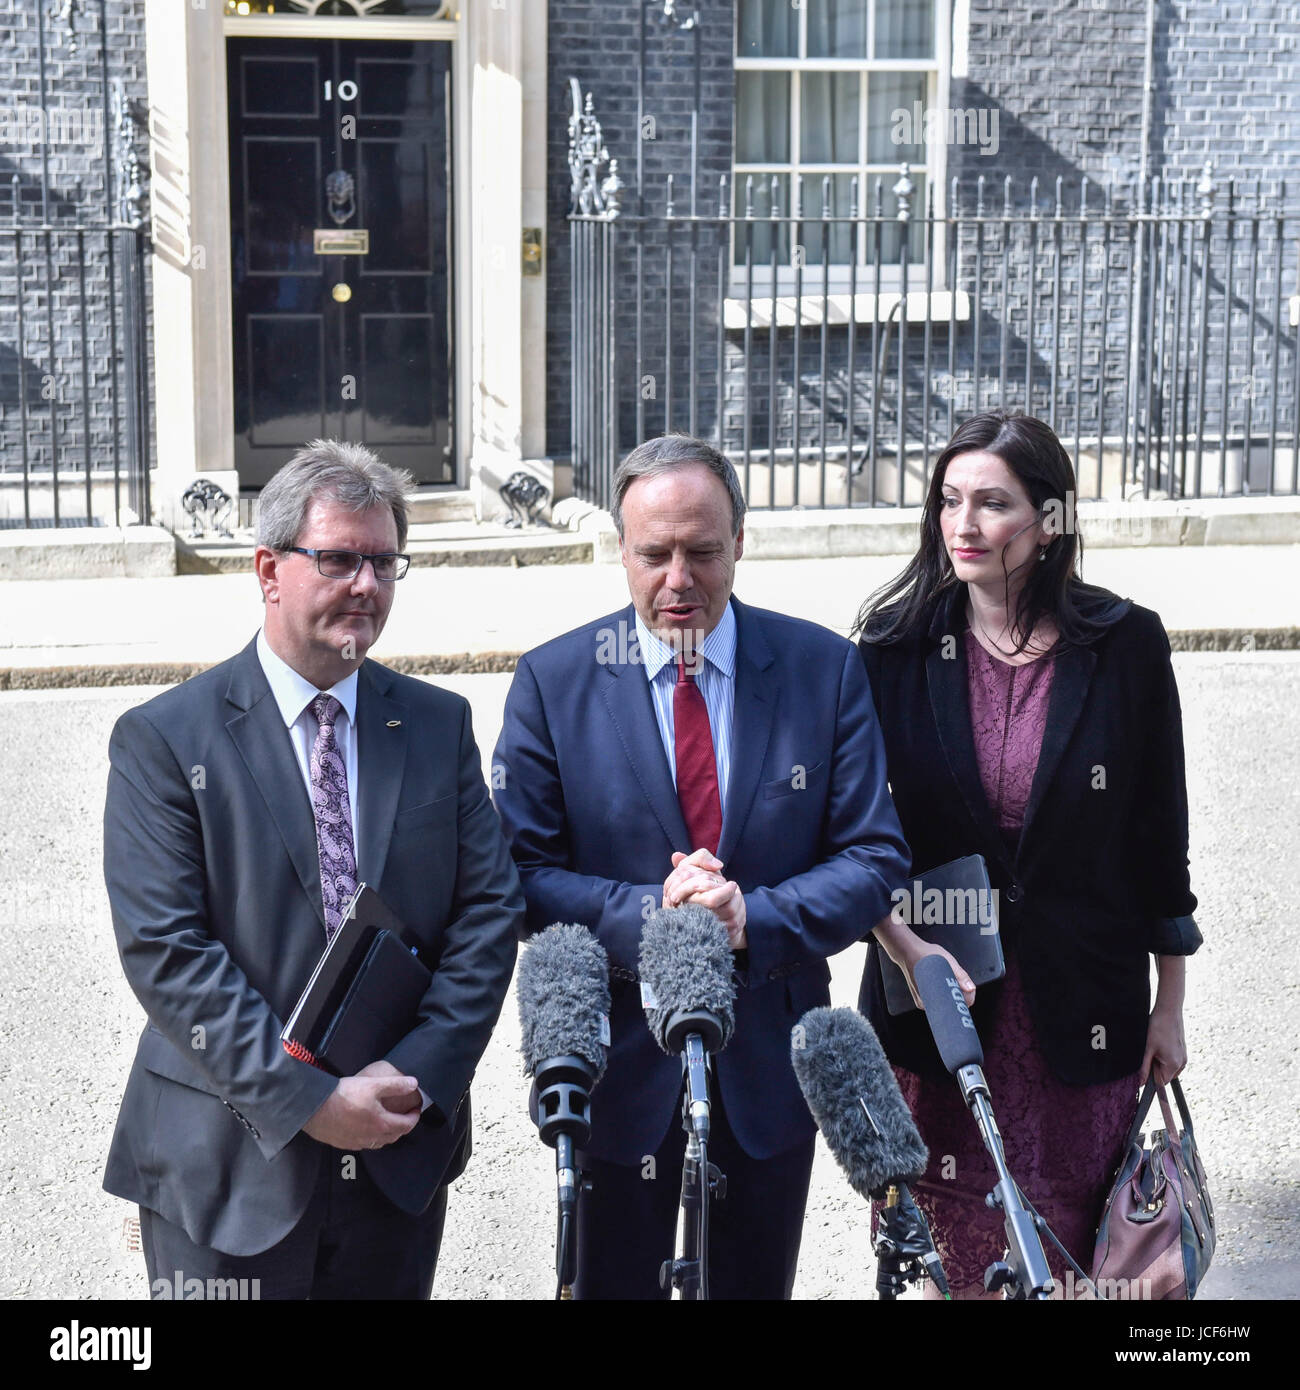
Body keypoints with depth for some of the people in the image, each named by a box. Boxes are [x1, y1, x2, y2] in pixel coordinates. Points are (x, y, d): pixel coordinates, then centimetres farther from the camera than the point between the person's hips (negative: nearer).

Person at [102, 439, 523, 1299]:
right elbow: (164, 951, -13)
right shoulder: (163, 740, -6)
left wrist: (419, 1074, -10)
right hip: (229, 1171, -3)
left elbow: (491, 909, 2)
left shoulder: (440, 724, 6)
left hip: (403, 1154, 3)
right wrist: (306, 1099, -18)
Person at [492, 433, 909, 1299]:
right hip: (616, 1057, -1)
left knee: (756, 1288, 19)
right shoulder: (553, 680, -6)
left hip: (770, 1060, 1)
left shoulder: (825, 668, -4)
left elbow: (875, 859, -5)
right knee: (614, 1285, 14)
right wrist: (647, 915, -24)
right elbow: (522, 871, -8)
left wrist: (756, 918, -22)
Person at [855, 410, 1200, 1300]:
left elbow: (1162, 832, 2)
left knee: (1075, 1243, 8)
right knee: (957, 1243, 7)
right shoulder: (898, 647, -3)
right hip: (942, 995, 1)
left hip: (1083, 1006, 0)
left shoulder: (1125, 643, -5)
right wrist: (905, 945, -21)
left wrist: (1169, 1007, 5)